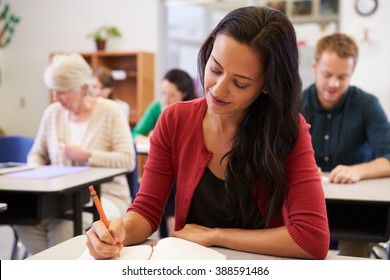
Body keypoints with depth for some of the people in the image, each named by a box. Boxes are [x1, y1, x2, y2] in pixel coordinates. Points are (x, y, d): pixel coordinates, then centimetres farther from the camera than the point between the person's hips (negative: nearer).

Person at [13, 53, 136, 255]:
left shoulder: (110, 112, -6)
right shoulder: (53, 112, 7)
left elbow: (128, 160, -14)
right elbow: (37, 153, 17)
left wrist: (86, 156, -19)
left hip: (105, 195, -4)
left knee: (65, 227, -34)